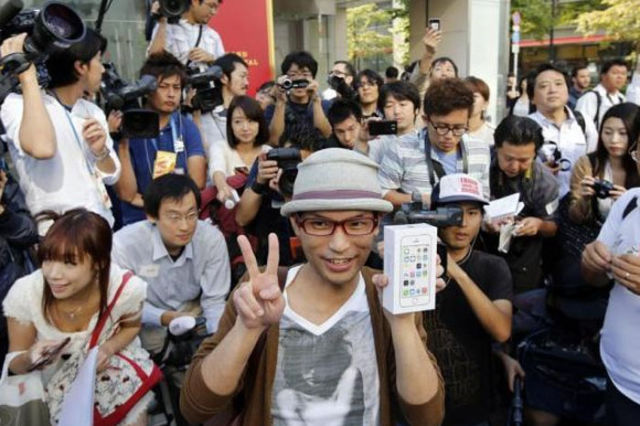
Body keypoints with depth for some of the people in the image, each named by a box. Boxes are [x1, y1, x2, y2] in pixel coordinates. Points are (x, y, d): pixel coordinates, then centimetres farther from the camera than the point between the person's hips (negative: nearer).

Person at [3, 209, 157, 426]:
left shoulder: (125, 288, -23)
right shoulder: (24, 294, -24)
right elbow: (14, 364, -9)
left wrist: (108, 348, -19)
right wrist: (30, 358, -32)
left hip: (110, 366, 0)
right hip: (56, 382, 0)